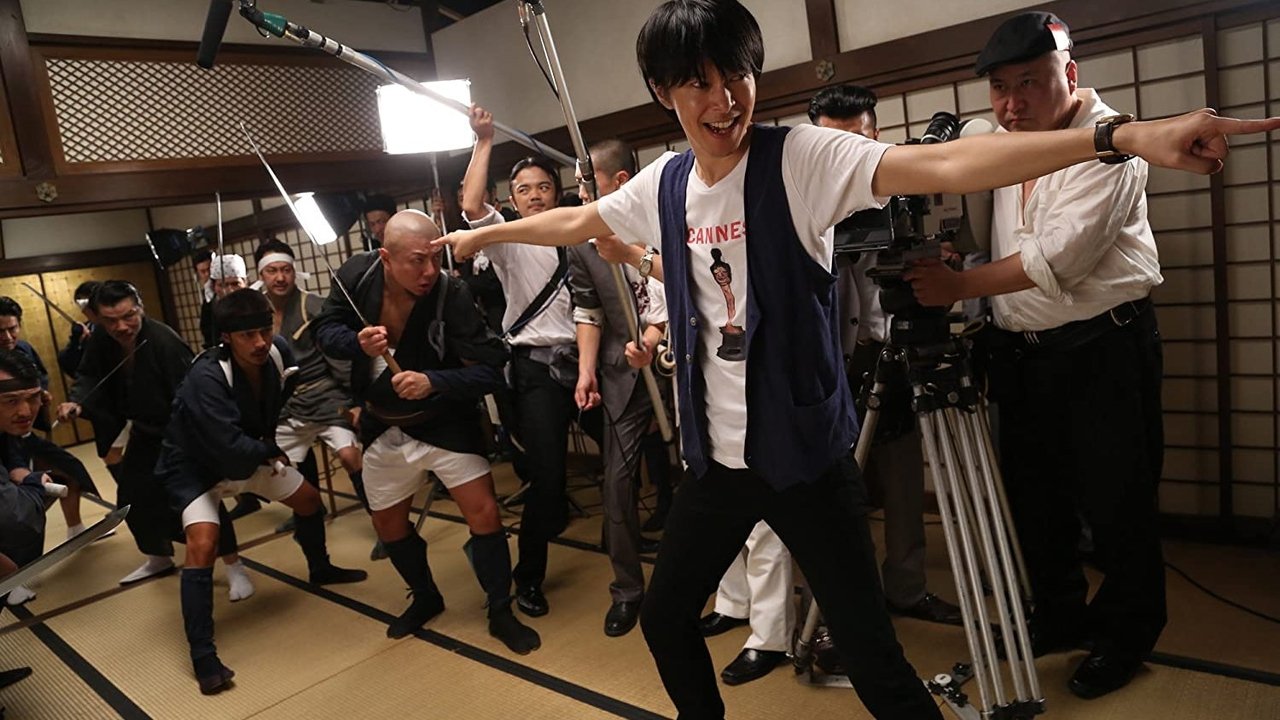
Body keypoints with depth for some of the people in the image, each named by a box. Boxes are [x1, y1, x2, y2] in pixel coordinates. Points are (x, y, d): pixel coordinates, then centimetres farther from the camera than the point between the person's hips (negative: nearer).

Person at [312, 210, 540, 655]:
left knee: (483, 513, -11)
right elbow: (324, 330, -2)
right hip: (383, 427, 4)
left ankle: (500, 611, 11)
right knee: (388, 525, 15)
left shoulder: (452, 295, -26)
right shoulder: (356, 275, -15)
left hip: (443, 422, -4)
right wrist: (357, 343, -24)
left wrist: (433, 381, -41)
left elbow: (489, 370, -25)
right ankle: (425, 597, 42)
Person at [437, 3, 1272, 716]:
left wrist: (1121, 135, -38)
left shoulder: (801, 157, -13)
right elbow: (574, 222, 20)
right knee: (665, 617, 19)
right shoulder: (664, 184, 3)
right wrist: (482, 234, 32)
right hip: (716, 457, 6)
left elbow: (943, 165, -26)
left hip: (805, 454, -5)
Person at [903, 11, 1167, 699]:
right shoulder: (997, 142, 10)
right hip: (1021, 350, 7)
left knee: (1116, 500, 3)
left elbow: (1058, 257, -23)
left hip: (1103, 346, -6)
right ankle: (1059, 616, 33)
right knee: (1033, 495, 14)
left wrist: (961, 285, -22)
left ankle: (1127, 633, 24)